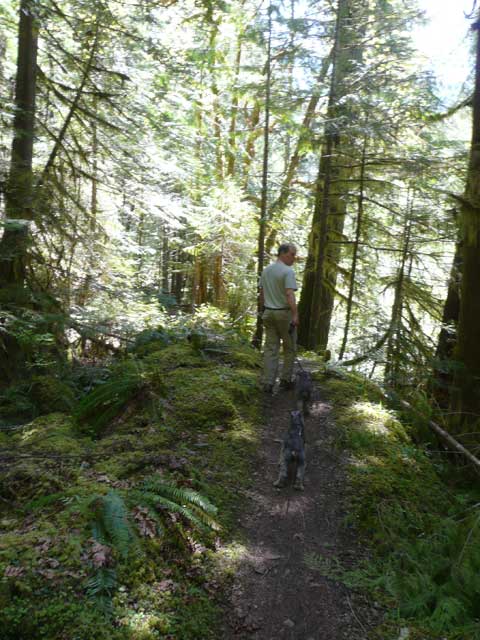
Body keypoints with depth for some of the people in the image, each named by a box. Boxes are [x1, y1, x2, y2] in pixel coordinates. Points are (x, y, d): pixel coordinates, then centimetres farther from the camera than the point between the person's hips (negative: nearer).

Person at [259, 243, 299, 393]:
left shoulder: (266, 270, 9)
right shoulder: (288, 271, -14)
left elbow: (262, 293, 12)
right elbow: (289, 295, -23)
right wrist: (295, 315, -25)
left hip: (269, 313, 6)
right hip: (284, 313, -6)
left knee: (270, 348, 6)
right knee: (289, 348, 10)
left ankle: (268, 383, 2)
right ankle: (285, 380, 14)